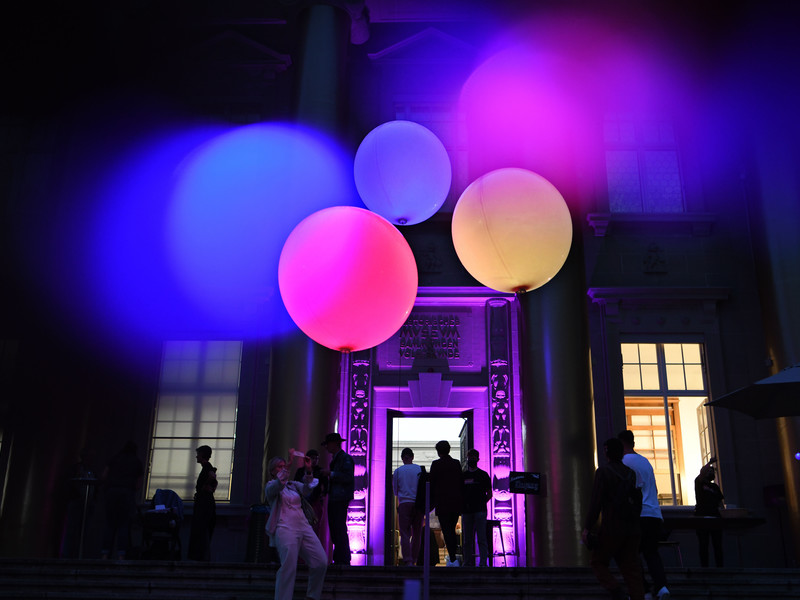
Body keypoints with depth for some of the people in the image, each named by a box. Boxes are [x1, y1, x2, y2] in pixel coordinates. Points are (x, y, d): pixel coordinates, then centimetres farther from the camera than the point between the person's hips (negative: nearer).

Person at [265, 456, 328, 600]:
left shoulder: (294, 485, 23)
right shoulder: (271, 486, 10)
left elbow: (306, 490, 3)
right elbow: (276, 487, -15)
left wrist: (308, 471, -12)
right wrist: (282, 478, -32)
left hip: (304, 527, 5)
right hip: (285, 528, -5)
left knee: (321, 562, -3)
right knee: (289, 568, -18)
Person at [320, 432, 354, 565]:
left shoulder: (345, 458, -9)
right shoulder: (335, 459, 21)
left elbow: (348, 477, -20)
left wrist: (331, 474, -17)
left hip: (341, 499, -10)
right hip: (333, 499, 10)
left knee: (340, 529, -11)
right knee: (334, 529, 11)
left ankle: (343, 560, -7)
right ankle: (338, 559, 16)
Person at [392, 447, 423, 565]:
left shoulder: (398, 471, 5)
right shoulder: (420, 469, 5)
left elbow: (395, 491, 13)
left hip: (404, 504, -1)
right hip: (418, 503, 1)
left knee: (405, 534, -3)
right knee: (416, 534, 11)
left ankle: (407, 560, -16)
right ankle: (414, 559, 11)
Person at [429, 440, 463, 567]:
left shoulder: (436, 464, -5)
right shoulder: (457, 464, 8)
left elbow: (432, 484, -5)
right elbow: (461, 483, 10)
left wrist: (431, 501, 4)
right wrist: (461, 501, 16)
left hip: (442, 503, -5)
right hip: (456, 502, 5)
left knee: (446, 531, -4)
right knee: (452, 530, 18)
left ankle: (453, 560, -10)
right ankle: (452, 555, 23)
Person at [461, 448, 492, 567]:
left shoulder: (483, 475, 6)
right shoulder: (463, 475, 14)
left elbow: (489, 494, 7)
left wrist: (481, 503, -3)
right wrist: (463, 504, 3)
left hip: (480, 511, -3)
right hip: (466, 511, 3)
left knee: (481, 538, -7)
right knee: (467, 539, 6)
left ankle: (483, 563, -7)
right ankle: (467, 563, 11)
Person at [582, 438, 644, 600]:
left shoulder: (603, 471, -7)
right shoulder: (631, 472, 11)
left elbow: (596, 501, -12)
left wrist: (587, 528, -11)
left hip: (611, 528, -5)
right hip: (632, 529, 5)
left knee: (598, 562, 9)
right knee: (631, 569, 8)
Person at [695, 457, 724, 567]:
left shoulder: (715, 487, 21)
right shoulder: (699, 483, 6)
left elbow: (720, 501, 21)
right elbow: (702, 473, -14)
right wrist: (710, 462, -11)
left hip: (715, 518, 5)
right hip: (702, 518, -5)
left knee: (718, 545, 2)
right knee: (703, 545, -3)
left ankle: (719, 566, 6)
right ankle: (704, 566, -1)